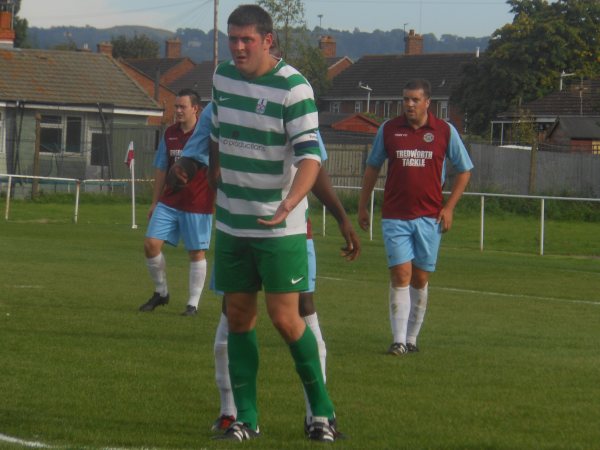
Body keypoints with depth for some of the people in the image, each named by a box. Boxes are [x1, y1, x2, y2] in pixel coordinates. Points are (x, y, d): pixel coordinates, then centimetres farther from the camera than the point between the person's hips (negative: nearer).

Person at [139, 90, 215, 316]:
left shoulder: (206, 131, -9)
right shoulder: (170, 133, 8)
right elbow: (161, 168, 14)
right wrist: (155, 201, 15)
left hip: (197, 204, -5)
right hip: (169, 202, 5)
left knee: (196, 253, 2)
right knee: (151, 243, -4)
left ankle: (193, 304, 11)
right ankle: (161, 292, 15)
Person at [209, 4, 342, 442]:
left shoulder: (293, 87, -16)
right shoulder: (223, 77, 4)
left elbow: (310, 156, -22)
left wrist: (288, 205, -37)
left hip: (279, 227, -6)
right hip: (231, 224, 6)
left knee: (285, 319, -7)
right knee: (239, 317, 6)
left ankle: (323, 411, 8)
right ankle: (245, 419, 12)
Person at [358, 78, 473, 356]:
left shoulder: (445, 132, 2)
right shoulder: (388, 130, 4)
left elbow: (464, 171, 10)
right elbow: (372, 167, 16)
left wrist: (449, 207, 2)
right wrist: (362, 205, 15)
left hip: (429, 218, 1)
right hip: (395, 216, -1)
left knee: (420, 279, 5)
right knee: (401, 275, -11)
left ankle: (412, 338, 16)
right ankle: (399, 341, -11)